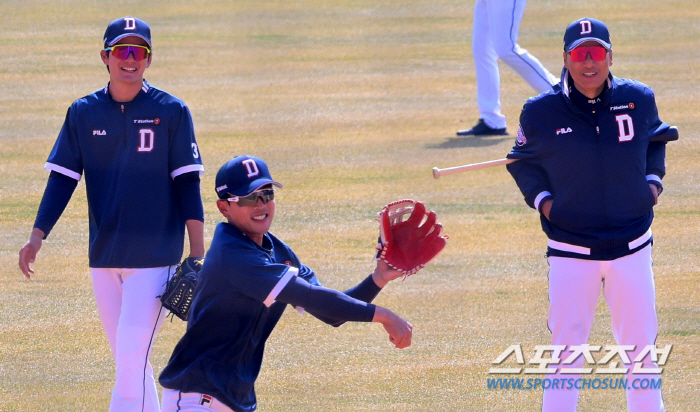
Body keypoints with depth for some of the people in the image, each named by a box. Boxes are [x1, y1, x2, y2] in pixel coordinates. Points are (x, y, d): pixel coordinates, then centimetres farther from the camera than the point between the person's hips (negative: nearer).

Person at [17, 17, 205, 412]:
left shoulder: (171, 112, -2)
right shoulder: (83, 113, 6)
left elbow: (187, 184, -3)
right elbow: (62, 180, 4)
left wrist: (198, 257, -7)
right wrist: (37, 237, -10)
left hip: (155, 257, -4)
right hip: (103, 257, 4)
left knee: (133, 356, -14)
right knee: (127, 360, 9)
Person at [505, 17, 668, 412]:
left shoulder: (638, 99, -2)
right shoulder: (541, 113, -8)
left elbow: (656, 139, 19)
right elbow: (523, 161, 10)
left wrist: (653, 179, 5)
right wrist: (542, 199, -5)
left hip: (632, 245, 2)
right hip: (571, 250, -2)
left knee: (640, 343, 10)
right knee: (566, 348, 0)